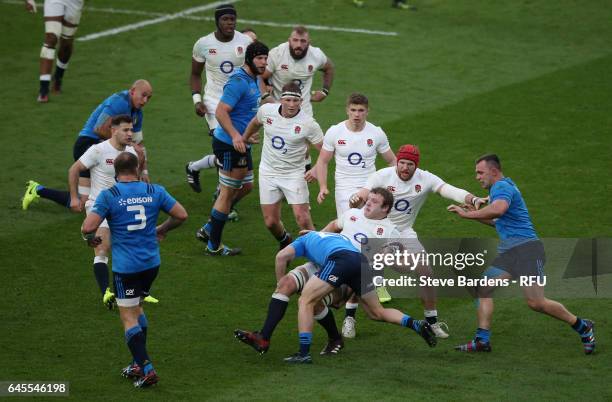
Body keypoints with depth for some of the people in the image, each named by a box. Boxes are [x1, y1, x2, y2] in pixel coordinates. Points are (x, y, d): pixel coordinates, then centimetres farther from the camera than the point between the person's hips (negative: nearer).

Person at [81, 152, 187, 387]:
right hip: (152, 262, 5)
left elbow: (88, 227, -17)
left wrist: (91, 238, 6)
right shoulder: (154, 191, 1)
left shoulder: (108, 196, -10)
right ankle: (138, 364, 25)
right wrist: (161, 230, 23)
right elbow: (181, 215, 6)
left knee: (129, 318, 3)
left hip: (125, 266, -5)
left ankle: (146, 370, -7)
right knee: (137, 308, 23)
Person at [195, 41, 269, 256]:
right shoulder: (239, 82, -21)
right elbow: (221, 111, -27)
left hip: (241, 143, 10)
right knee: (228, 193, -1)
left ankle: (208, 230, 25)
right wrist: (235, 135, -35)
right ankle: (213, 245, 9)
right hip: (230, 144, -10)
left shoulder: (253, 80, 11)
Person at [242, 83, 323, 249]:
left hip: (294, 174, -3)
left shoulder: (308, 123, -17)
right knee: (271, 221, 4)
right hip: (268, 172, 3)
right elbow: (255, 124, 17)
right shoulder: (266, 110, -7)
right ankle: (285, 242, 36)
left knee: (302, 219, -16)